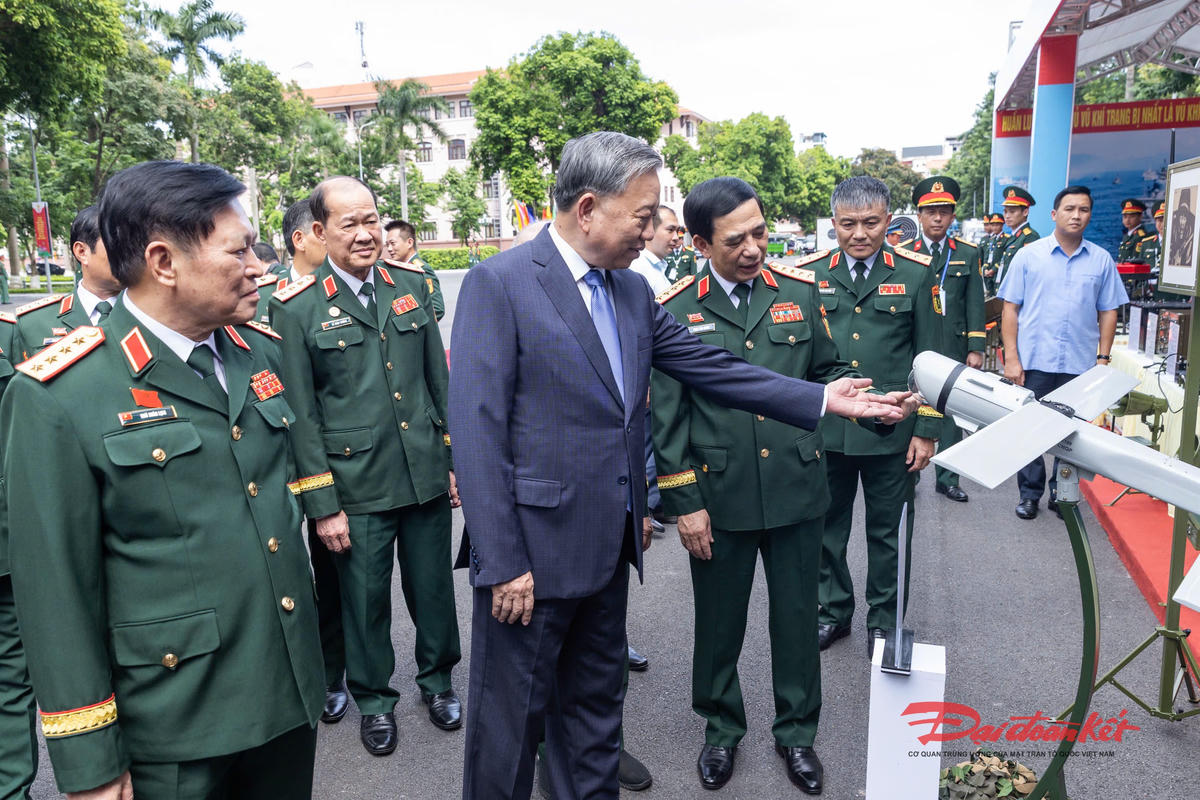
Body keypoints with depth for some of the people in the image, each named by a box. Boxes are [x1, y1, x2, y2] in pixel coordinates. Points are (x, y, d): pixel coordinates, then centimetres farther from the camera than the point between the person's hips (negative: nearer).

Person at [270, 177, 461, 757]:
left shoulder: (411, 283, 4)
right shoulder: (296, 308, -7)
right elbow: (301, 415, -6)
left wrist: (456, 459, 8)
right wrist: (322, 504, -8)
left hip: (427, 473, 3)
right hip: (356, 485, -3)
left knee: (433, 586, 15)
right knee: (365, 598, 12)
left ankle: (436, 679, 39)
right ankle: (374, 699, 35)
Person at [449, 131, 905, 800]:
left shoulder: (633, 291, 8)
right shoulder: (499, 283, -14)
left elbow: (713, 367, 10)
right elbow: (478, 431, -17)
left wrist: (823, 400, 6)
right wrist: (502, 564, -18)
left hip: (610, 546, 7)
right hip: (531, 550, -7)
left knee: (596, 702, 23)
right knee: (512, 716, 10)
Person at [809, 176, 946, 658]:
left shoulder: (916, 274, 0)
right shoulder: (809, 274, 2)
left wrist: (927, 430, -3)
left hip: (892, 433, -1)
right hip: (823, 431, 1)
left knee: (888, 532, 12)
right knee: (827, 527, 14)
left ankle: (884, 621, 31)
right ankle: (834, 611, 34)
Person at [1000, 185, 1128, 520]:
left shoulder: (1101, 260, 6)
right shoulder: (1028, 256, 0)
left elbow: (1108, 312, 9)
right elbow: (1011, 308, -1)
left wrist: (1103, 358, 2)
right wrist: (1011, 358, -7)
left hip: (1080, 364, 2)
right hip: (1034, 362, -1)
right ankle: (1030, 493, 19)